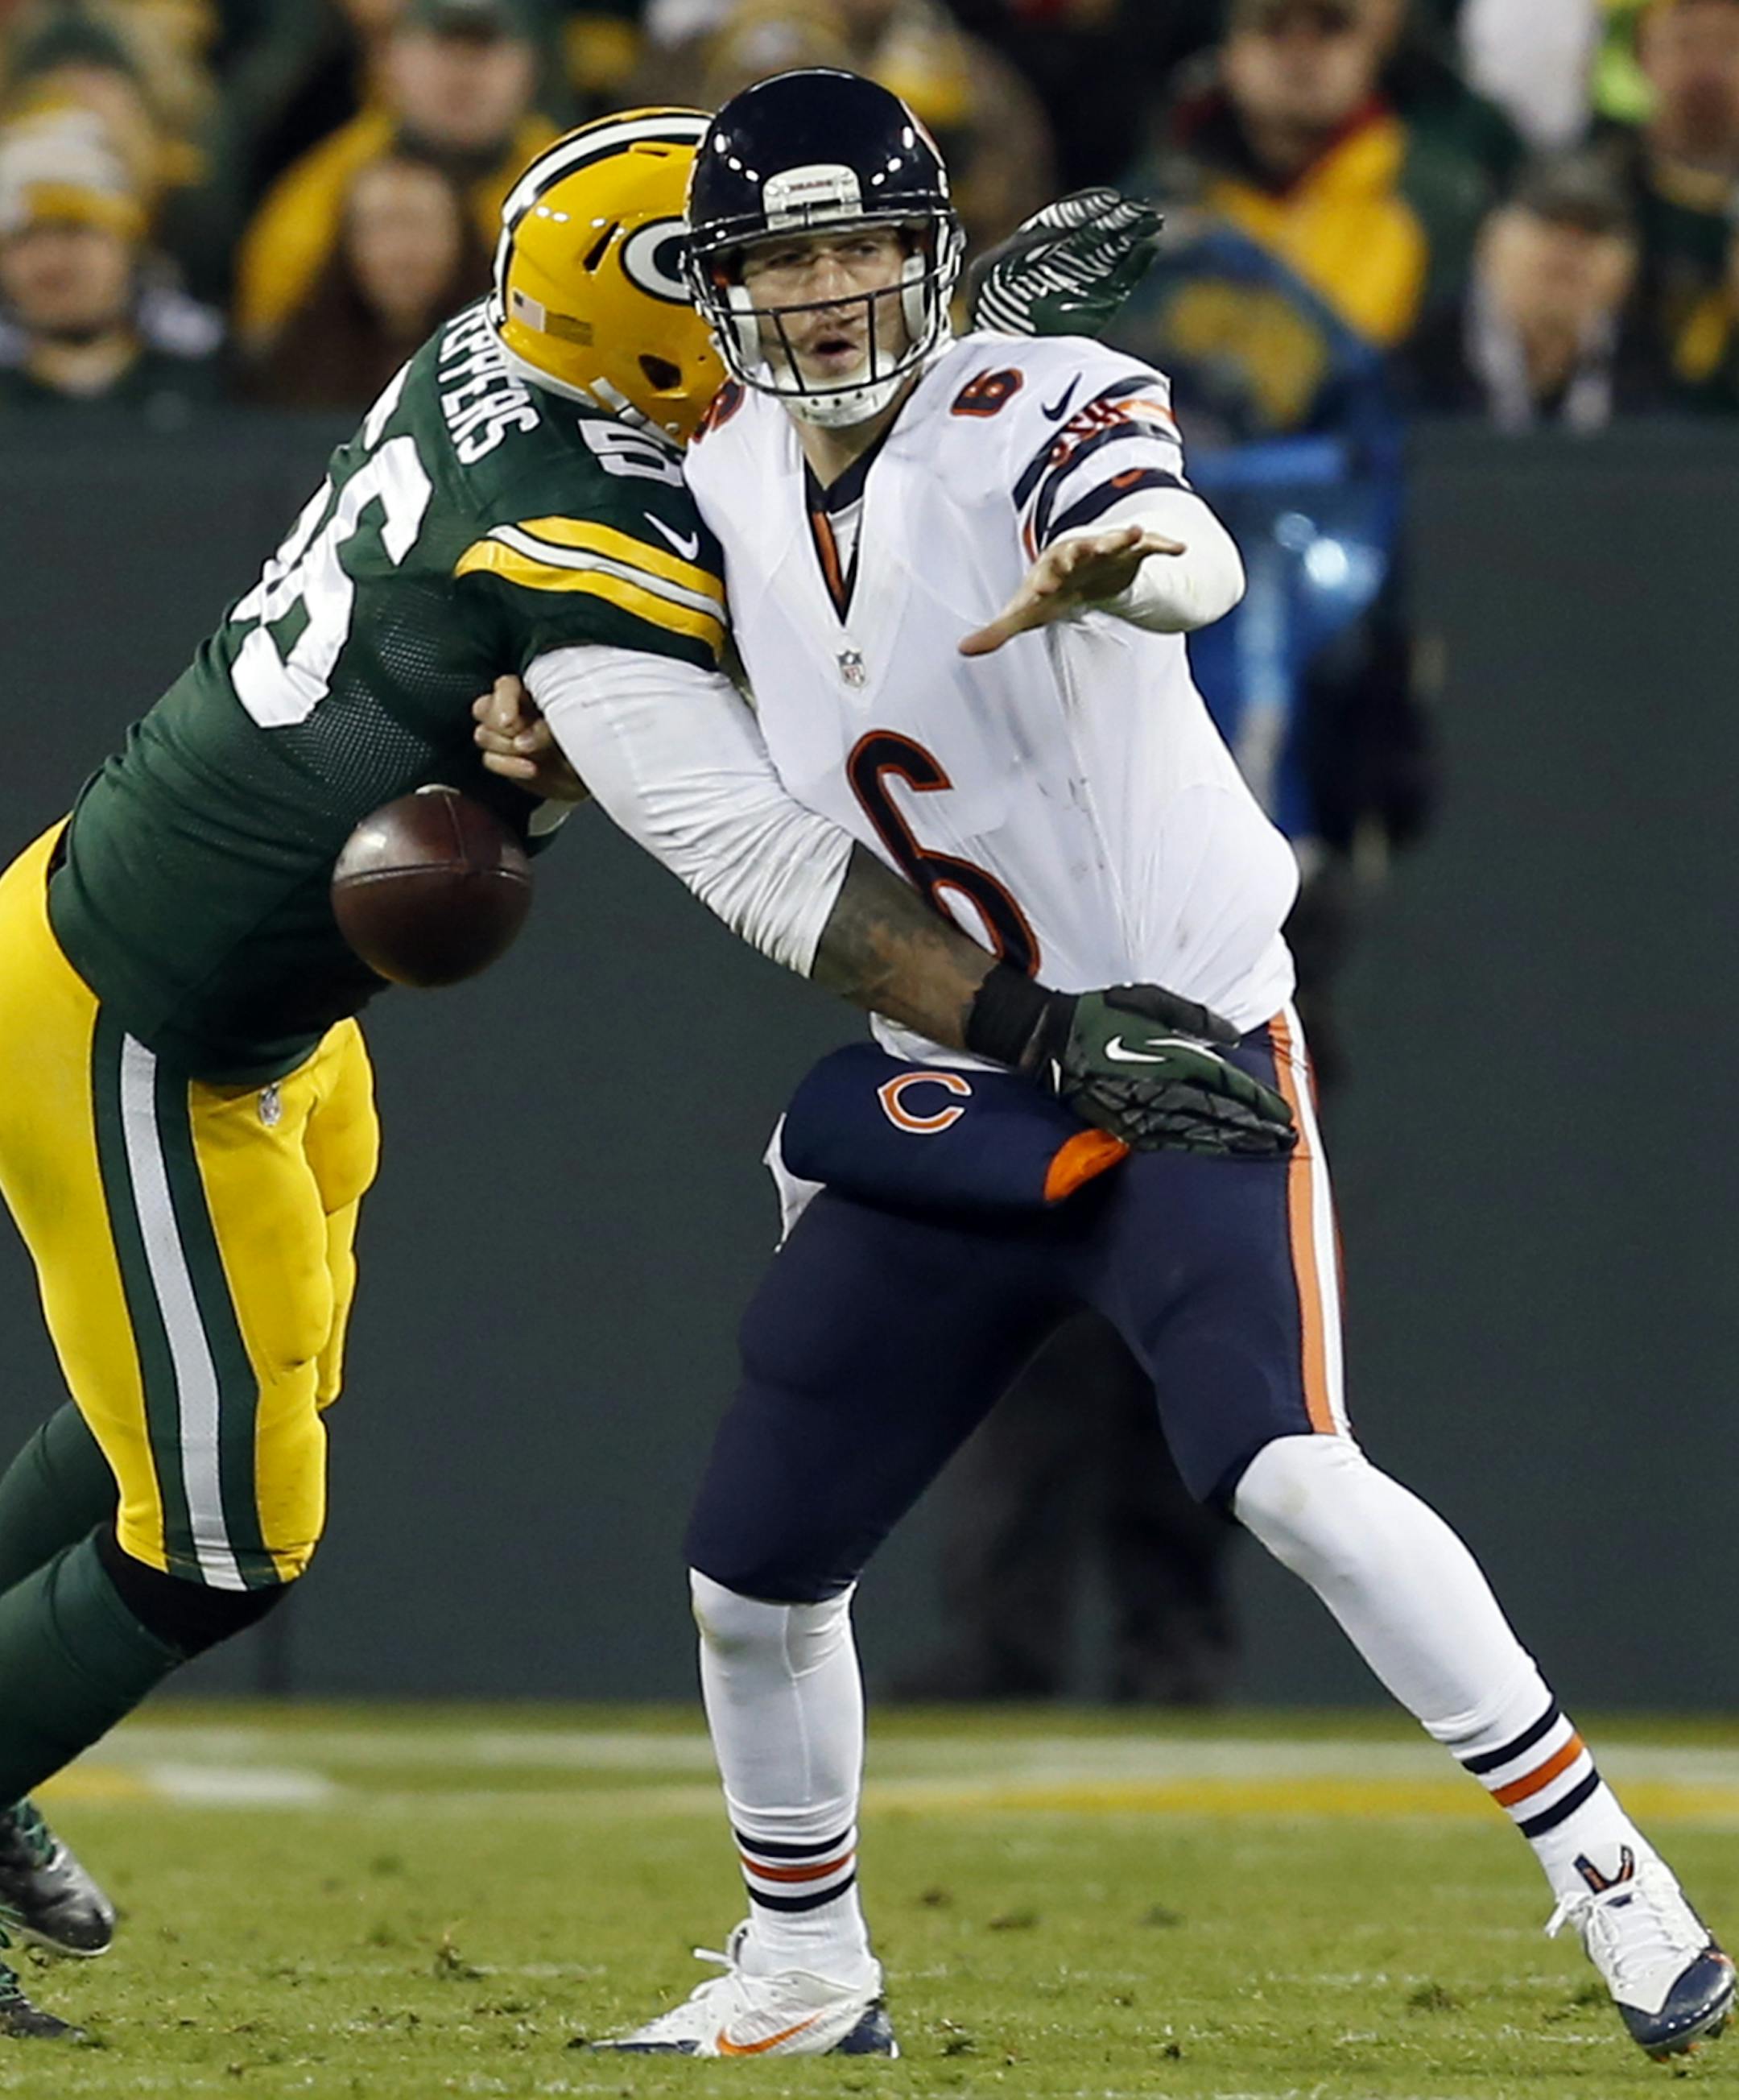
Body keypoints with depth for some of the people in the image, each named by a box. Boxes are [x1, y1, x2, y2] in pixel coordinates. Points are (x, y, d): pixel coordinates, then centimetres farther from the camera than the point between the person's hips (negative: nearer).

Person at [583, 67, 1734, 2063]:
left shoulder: (1036, 417, -18)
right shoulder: (726, 473, 0)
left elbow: (1188, 553, -42)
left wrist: (1122, 566, -66)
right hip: (941, 1097, 6)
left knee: (1289, 1473, -28)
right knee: (750, 1577, 8)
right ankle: (802, 1975, 30)